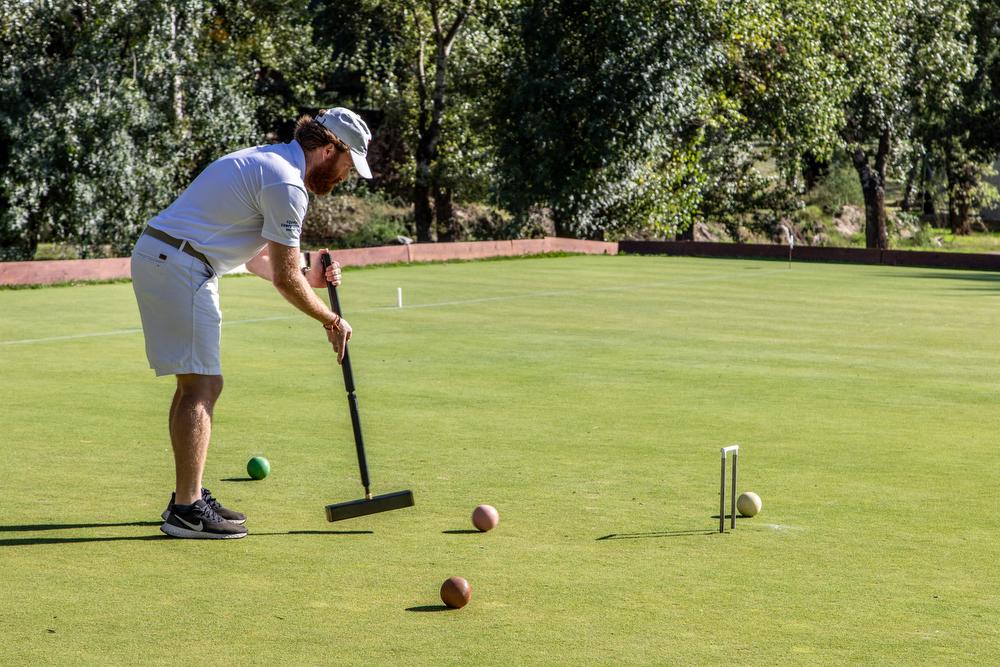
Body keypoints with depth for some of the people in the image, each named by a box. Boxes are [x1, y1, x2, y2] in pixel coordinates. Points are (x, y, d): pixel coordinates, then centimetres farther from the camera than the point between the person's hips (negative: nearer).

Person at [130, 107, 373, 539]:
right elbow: (285, 279, -10)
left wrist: (309, 277, 14)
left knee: (195, 383, 14)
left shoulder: (267, 163, 19)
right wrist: (332, 321, 3)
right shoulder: (287, 185, -14)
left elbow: (259, 259, 25)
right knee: (202, 385, -9)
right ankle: (186, 510, -8)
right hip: (180, 266, -11)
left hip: (154, 257, 11)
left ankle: (187, 498, 19)